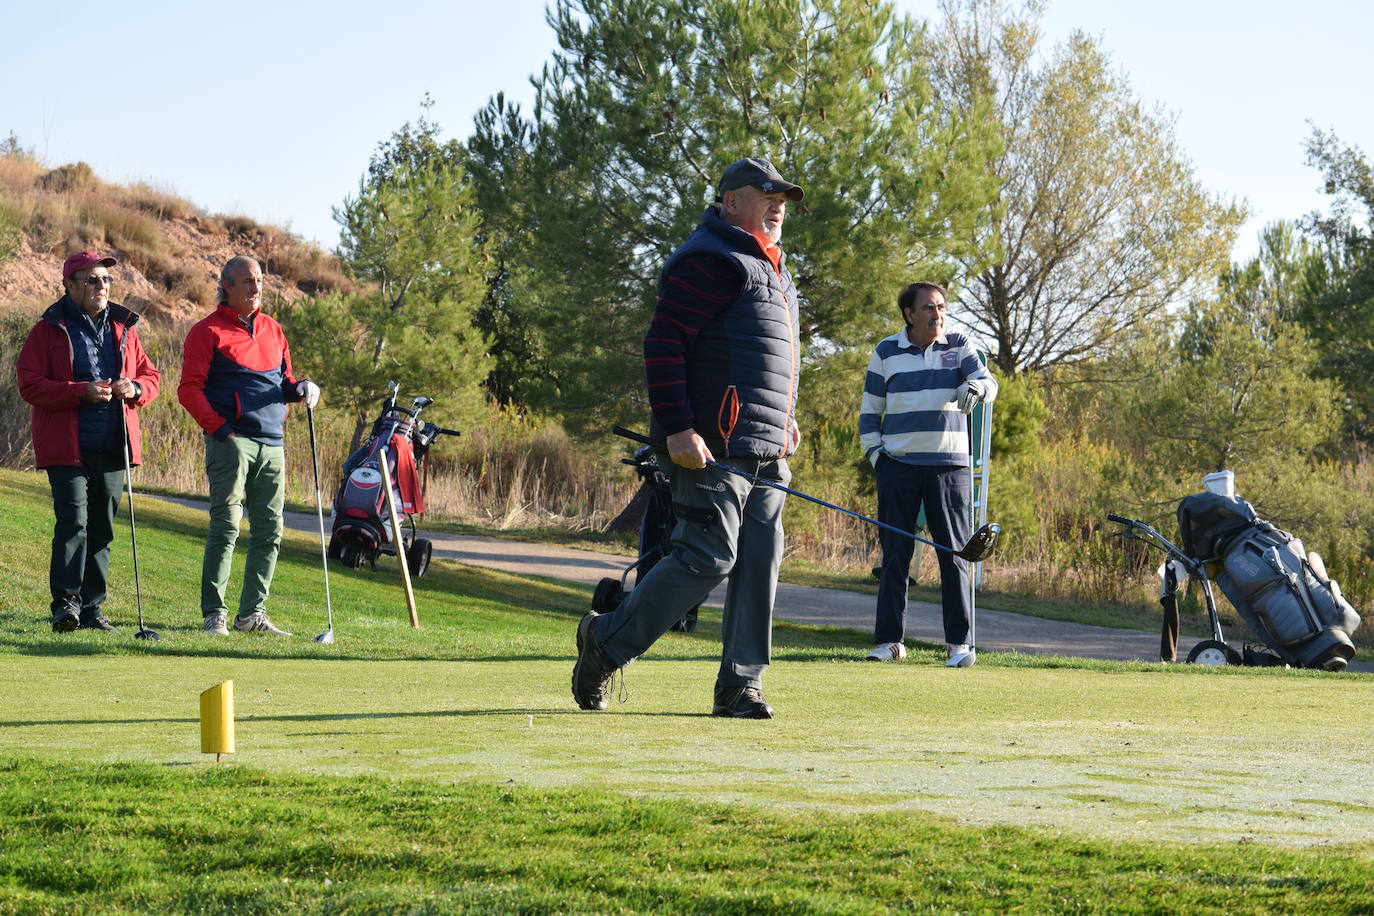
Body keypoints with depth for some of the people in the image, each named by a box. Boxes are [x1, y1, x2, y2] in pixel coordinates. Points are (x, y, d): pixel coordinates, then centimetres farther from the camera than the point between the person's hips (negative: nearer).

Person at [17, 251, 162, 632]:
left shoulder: (123, 328, 14)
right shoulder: (49, 329, -1)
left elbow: (151, 375, 19)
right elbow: (30, 384, -8)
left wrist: (135, 388, -5)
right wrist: (82, 392, -19)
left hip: (113, 446, 5)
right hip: (68, 445, -5)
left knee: (102, 528, 8)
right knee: (73, 521, -16)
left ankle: (92, 608, 14)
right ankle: (65, 604, -15)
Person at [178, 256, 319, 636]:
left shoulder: (272, 329, 19)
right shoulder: (208, 331, 0)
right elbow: (189, 389, -5)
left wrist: (300, 389, 3)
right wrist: (219, 429, -12)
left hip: (271, 443, 6)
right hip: (231, 441, -6)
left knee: (269, 530, 5)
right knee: (226, 525, -10)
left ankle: (252, 613, 11)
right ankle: (214, 613, -7)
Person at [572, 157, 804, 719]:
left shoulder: (769, 266, 23)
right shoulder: (711, 259, -9)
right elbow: (664, 342, -17)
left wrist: (783, 419, 25)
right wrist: (676, 428, -23)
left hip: (766, 450, 10)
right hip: (713, 444, -10)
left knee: (760, 561, 3)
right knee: (709, 556, -12)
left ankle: (740, 685, 7)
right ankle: (607, 642, 3)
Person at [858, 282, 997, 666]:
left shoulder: (958, 346, 6)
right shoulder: (886, 353, 6)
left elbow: (987, 382, -7)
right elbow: (869, 411, 11)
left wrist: (973, 388, -31)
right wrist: (875, 454, -1)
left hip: (949, 465, 0)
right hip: (898, 465, 0)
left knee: (955, 556, -1)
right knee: (895, 556, 2)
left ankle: (959, 642, 3)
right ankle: (890, 640, 7)